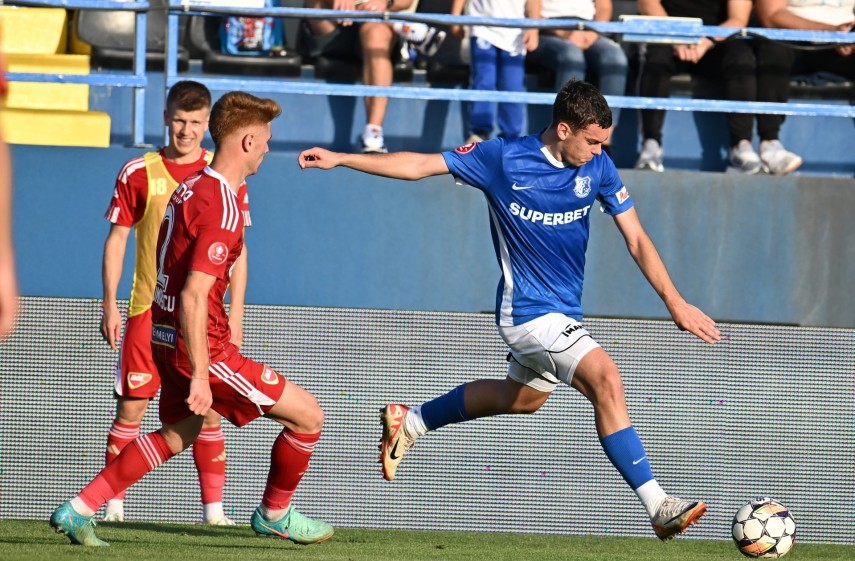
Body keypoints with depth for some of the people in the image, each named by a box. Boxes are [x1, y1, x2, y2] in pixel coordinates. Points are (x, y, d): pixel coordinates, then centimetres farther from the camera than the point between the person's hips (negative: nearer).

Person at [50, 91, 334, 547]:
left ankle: (77, 511, 21)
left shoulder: (190, 188, 9)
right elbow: (193, 296, -26)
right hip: (204, 348, -10)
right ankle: (274, 514, 20)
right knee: (307, 415, 1)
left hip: (165, 337, 10)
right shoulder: (221, 208, -21)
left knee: (178, 434, 27)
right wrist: (200, 377, -25)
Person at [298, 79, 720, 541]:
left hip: (563, 312, 7)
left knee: (523, 398, 27)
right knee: (605, 380, -22)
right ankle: (657, 506, -24)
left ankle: (410, 421, 45)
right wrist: (340, 159, -7)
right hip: (528, 311, -7)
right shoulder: (502, 159, -14)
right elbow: (419, 165, -6)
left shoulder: (598, 169, -3)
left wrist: (675, 303, -6)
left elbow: (636, 240, 1)